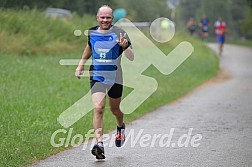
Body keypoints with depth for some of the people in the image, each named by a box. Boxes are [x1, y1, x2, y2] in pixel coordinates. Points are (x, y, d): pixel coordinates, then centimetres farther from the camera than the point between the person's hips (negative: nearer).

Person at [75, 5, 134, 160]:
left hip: (115, 78, -1)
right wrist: (81, 64, 20)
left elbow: (131, 58, -14)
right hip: (97, 77, 1)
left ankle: (121, 127, 51)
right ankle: (100, 144, -22)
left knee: (115, 109, 16)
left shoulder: (119, 34, -11)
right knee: (98, 108, -16)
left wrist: (125, 47, -33)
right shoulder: (91, 33, 1)